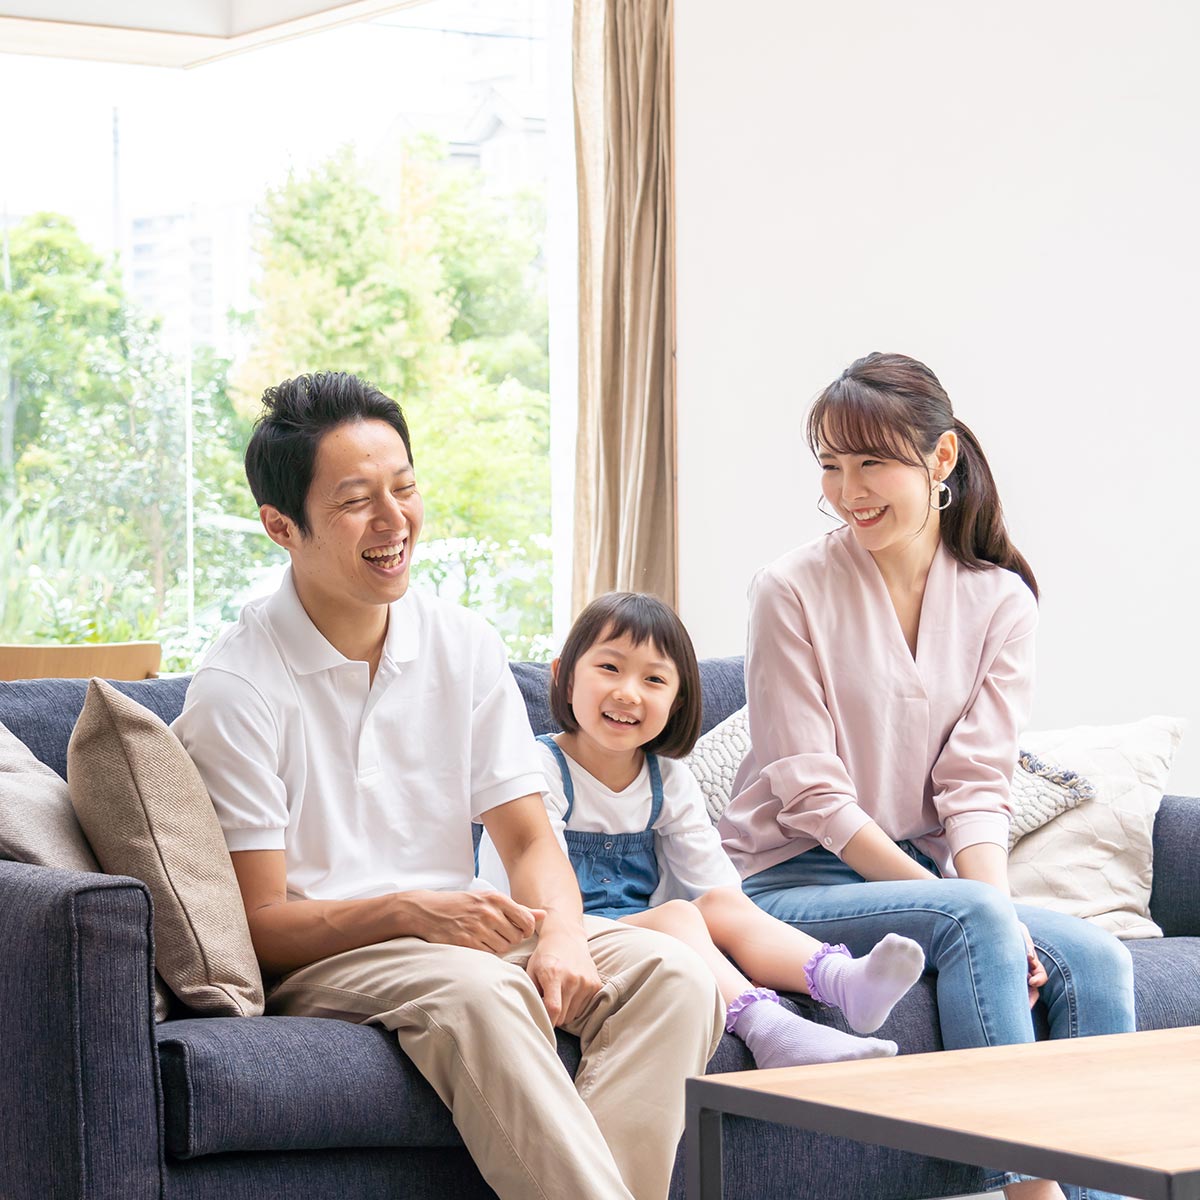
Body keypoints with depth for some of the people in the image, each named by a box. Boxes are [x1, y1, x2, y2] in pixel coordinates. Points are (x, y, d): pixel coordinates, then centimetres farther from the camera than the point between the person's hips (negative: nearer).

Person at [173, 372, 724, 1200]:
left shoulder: (466, 647, 8)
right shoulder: (236, 690, -9)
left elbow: (530, 838, 6)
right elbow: (259, 926, -10)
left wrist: (561, 933, -16)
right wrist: (407, 912, -26)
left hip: (461, 931, 6)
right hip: (316, 960, -6)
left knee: (672, 975, -20)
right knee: (477, 994, -37)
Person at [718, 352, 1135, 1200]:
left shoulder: (1001, 599, 5)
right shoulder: (794, 591, -6)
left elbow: (977, 785, -1)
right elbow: (812, 794, -10)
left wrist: (999, 915, -21)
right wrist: (972, 905, -19)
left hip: (924, 878, 4)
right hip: (795, 885, -4)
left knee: (1095, 962, -22)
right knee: (972, 915, -32)